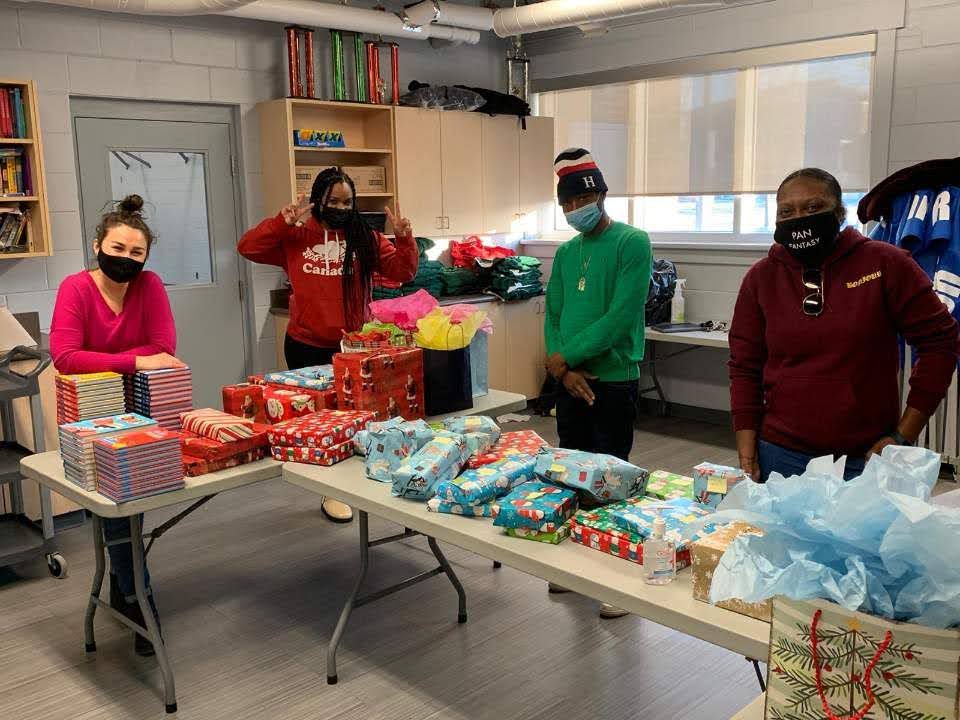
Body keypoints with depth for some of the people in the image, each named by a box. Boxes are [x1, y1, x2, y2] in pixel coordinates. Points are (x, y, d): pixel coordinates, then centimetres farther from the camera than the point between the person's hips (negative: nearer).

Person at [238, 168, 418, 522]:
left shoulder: (366, 238, 3)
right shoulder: (294, 237, 1)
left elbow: (403, 271, -1)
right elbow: (248, 247, -6)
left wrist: (403, 237, -18)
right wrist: (283, 222, -18)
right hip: (306, 347, -1)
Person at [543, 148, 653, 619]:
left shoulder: (632, 243, -9)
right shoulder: (566, 252, 11)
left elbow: (621, 316, -18)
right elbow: (553, 314, 9)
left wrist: (566, 356, -13)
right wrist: (562, 368, -8)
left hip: (613, 380, -6)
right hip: (570, 380, 7)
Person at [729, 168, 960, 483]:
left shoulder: (885, 264, -5)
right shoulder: (761, 277, 1)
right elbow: (745, 368, 4)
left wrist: (904, 436, -5)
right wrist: (747, 458, -3)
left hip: (866, 459, -1)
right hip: (780, 454, 2)